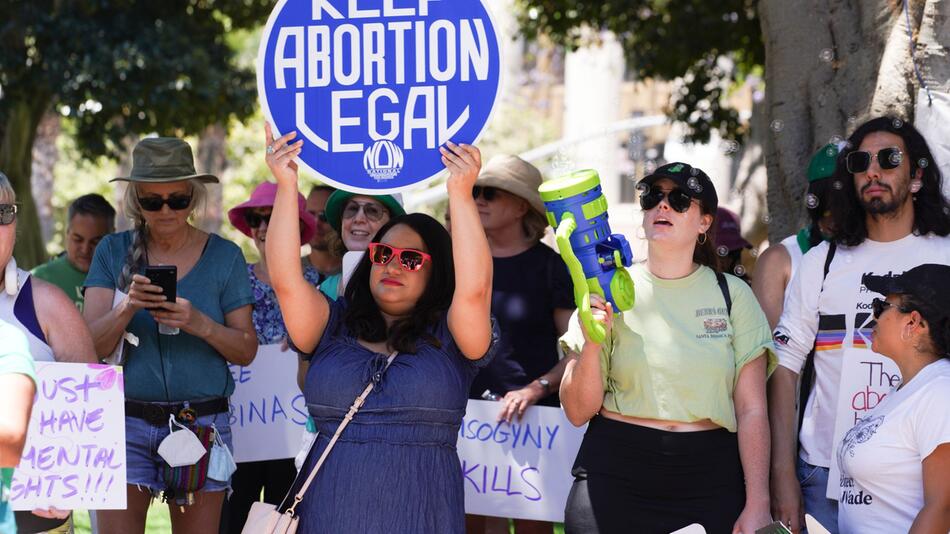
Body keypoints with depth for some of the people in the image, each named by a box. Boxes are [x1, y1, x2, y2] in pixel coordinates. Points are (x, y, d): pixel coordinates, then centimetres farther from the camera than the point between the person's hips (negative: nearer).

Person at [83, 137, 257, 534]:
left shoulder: (224, 256, 3)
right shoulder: (113, 252, 5)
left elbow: (247, 350, 2)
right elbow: (93, 345, -1)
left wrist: (201, 324, -16)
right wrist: (127, 306, -20)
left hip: (202, 424, 0)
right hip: (127, 423, 0)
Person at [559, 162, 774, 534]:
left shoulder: (732, 294, 3)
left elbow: (752, 411, 1)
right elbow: (578, 412, 0)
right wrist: (592, 343, -16)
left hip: (709, 476, 0)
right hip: (616, 475, 0)